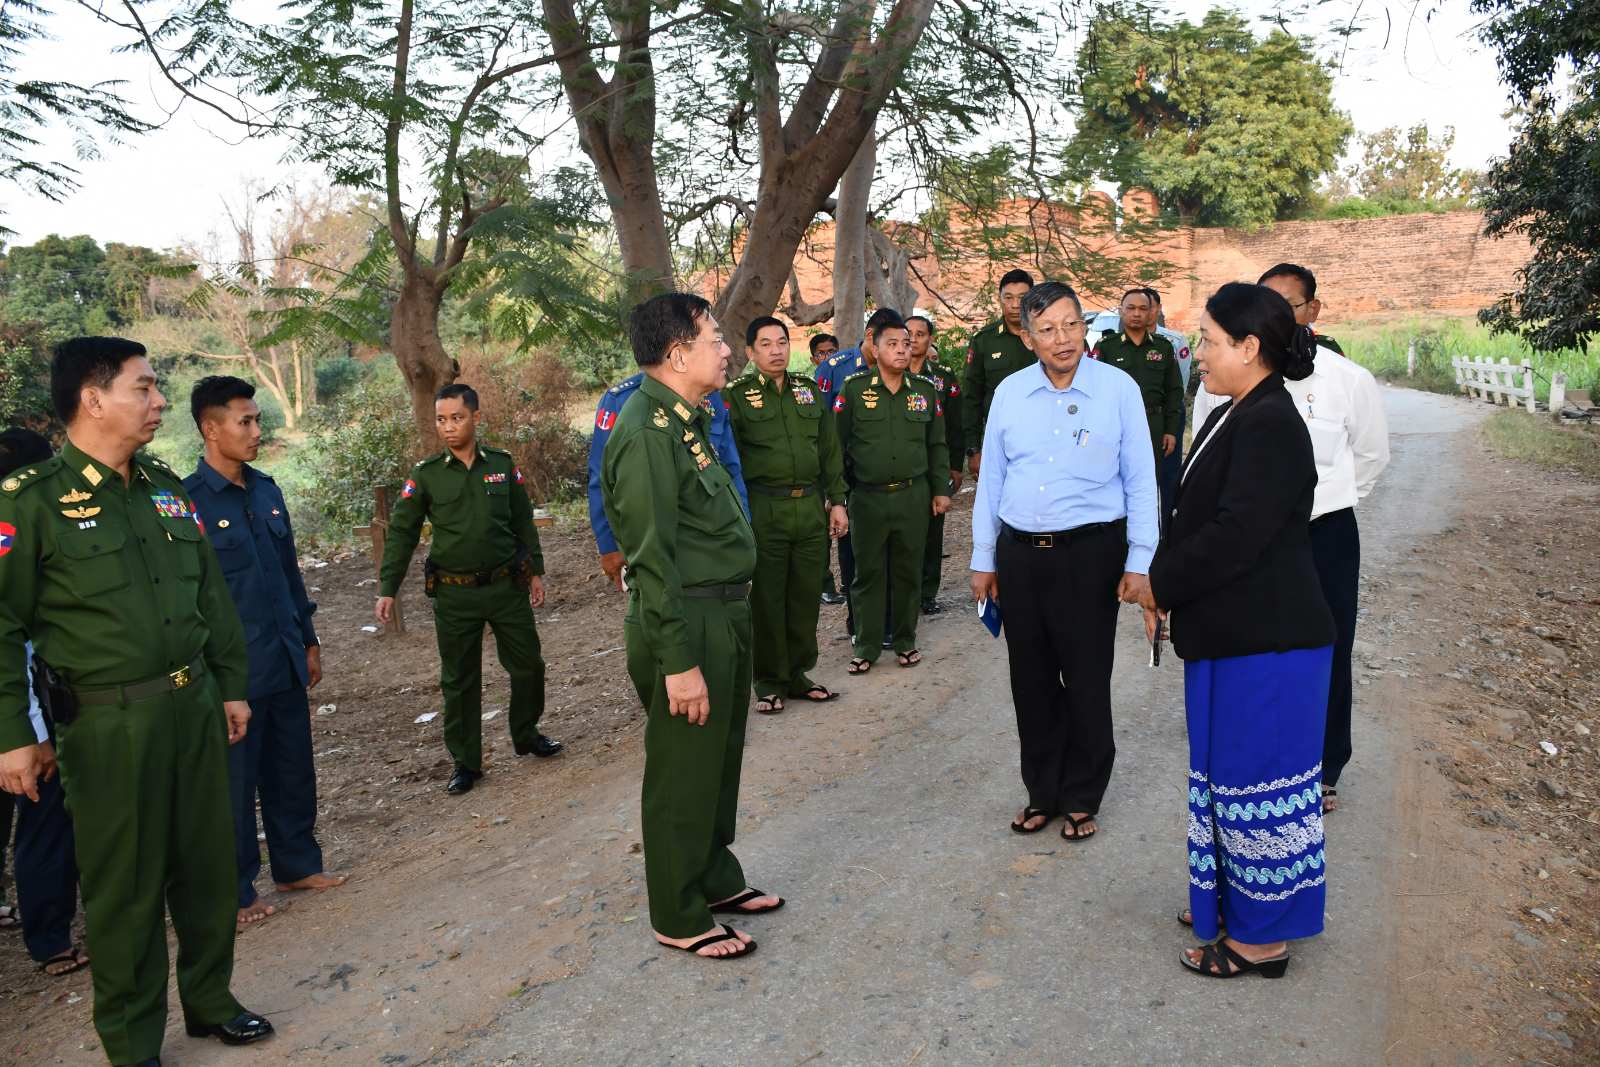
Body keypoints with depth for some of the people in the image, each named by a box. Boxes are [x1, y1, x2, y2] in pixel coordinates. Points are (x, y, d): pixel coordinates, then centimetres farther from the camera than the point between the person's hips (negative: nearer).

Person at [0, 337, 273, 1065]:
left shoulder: (166, 489, 9)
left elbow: (213, 595, 14)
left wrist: (231, 685, 15)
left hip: (194, 706, 6)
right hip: (108, 723, -6)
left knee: (207, 864, 15)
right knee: (125, 884, 7)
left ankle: (209, 1001, 35)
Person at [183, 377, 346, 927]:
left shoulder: (266, 490, 8)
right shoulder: (187, 500, -12)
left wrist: (309, 641, 16)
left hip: (285, 662, 6)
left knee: (293, 771, 15)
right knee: (235, 781, 7)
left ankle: (298, 865, 31)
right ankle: (236, 892, 21)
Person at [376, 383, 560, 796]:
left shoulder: (502, 464, 1)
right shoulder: (426, 474, -3)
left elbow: (523, 522, 9)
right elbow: (402, 533, 0)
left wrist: (536, 570, 9)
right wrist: (387, 589, -4)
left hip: (506, 585, 1)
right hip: (454, 595, -1)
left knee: (528, 665, 9)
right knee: (459, 680, 7)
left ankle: (526, 735, 33)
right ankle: (465, 762, 20)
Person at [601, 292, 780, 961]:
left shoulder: (687, 421, 12)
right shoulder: (647, 434, -19)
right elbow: (653, 558, -22)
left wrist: (731, 624, 18)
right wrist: (679, 660, -22)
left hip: (725, 615, 10)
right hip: (687, 626, -10)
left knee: (719, 762, 21)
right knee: (683, 775, 4)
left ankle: (717, 880, 39)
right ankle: (680, 919, 20)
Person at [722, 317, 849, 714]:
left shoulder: (810, 390, 13)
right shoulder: (736, 395, -2)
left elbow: (830, 450, 15)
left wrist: (836, 501, 10)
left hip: (811, 508, 4)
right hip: (764, 511, -4)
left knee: (807, 595, 10)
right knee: (767, 599, 3)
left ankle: (798, 674, 24)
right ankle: (769, 682, 16)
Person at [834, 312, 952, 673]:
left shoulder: (926, 391, 7)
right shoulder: (854, 388, -1)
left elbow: (937, 445, 12)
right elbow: (838, 443, 1)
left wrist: (941, 489, 8)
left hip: (914, 495, 2)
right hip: (868, 497, -2)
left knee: (909, 571, 9)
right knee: (868, 572, 4)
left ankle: (906, 641, 23)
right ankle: (866, 647, 14)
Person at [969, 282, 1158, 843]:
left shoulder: (1118, 389, -4)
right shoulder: (1009, 393, 5)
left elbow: (1140, 479, -2)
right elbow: (991, 478, 10)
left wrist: (1139, 561, -6)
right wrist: (983, 559, 10)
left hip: (1090, 552, -3)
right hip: (1019, 553, 3)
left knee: (1087, 680, 4)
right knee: (1031, 680, 12)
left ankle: (1081, 798, 22)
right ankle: (1041, 792, 28)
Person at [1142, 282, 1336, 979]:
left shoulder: (1270, 426, -19)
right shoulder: (1234, 417, 11)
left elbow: (1234, 536, -25)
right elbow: (1197, 518, 13)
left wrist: (1160, 584, -13)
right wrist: (1162, 582, -1)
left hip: (1264, 641, -10)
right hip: (1230, 633, 10)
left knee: (1255, 783, 2)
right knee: (1231, 772, 20)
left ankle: (1262, 938, 18)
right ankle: (1233, 901, 36)